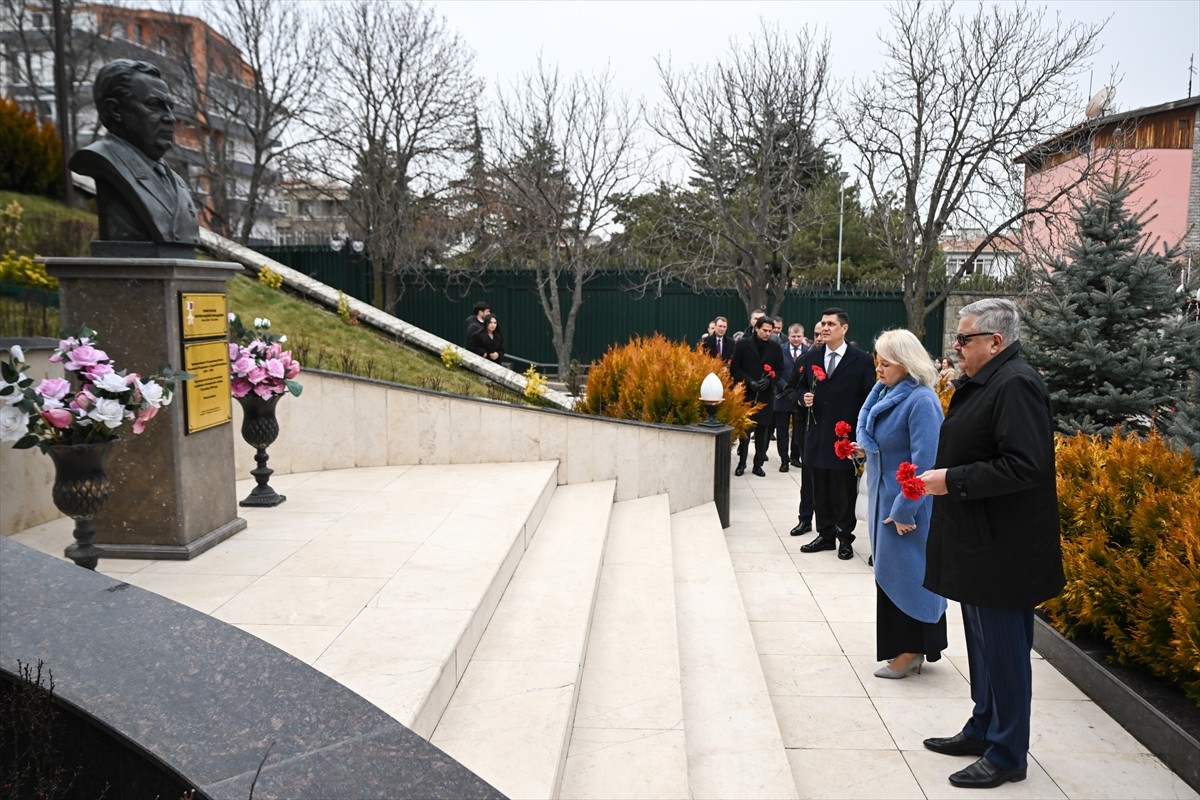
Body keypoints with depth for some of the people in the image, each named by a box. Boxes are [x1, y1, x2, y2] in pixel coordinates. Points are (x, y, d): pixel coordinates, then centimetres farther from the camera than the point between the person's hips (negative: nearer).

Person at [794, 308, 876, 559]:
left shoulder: (862, 359, -5)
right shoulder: (811, 357, 7)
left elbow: (869, 398, -4)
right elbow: (803, 387, 18)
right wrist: (805, 398, -5)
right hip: (818, 435, 4)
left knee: (845, 492, 6)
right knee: (821, 490, 13)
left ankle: (845, 539, 20)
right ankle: (825, 535, 25)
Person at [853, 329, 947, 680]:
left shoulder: (921, 401, -20)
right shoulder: (886, 393, 7)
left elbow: (924, 461, -23)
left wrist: (904, 509, -22)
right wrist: (867, 447, 3)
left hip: (906, 504, -9)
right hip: (884, 497, 9)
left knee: (905, 572, 0)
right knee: (889, 571, 14)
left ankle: (911, 650, 14)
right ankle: (903, 645, 26)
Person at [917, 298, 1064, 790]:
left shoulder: (1016, 385, -19)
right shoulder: (982, 383, 12)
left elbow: (1023, 467, -27)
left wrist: (952, 480, -23)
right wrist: (939, 476, 10)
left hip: (1003, 548, -10)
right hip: (977, 544, 10)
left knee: (1003, 649, 2)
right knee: (983, 642, 21)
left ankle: (1007, 755, 17)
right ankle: (983, 730, 36)